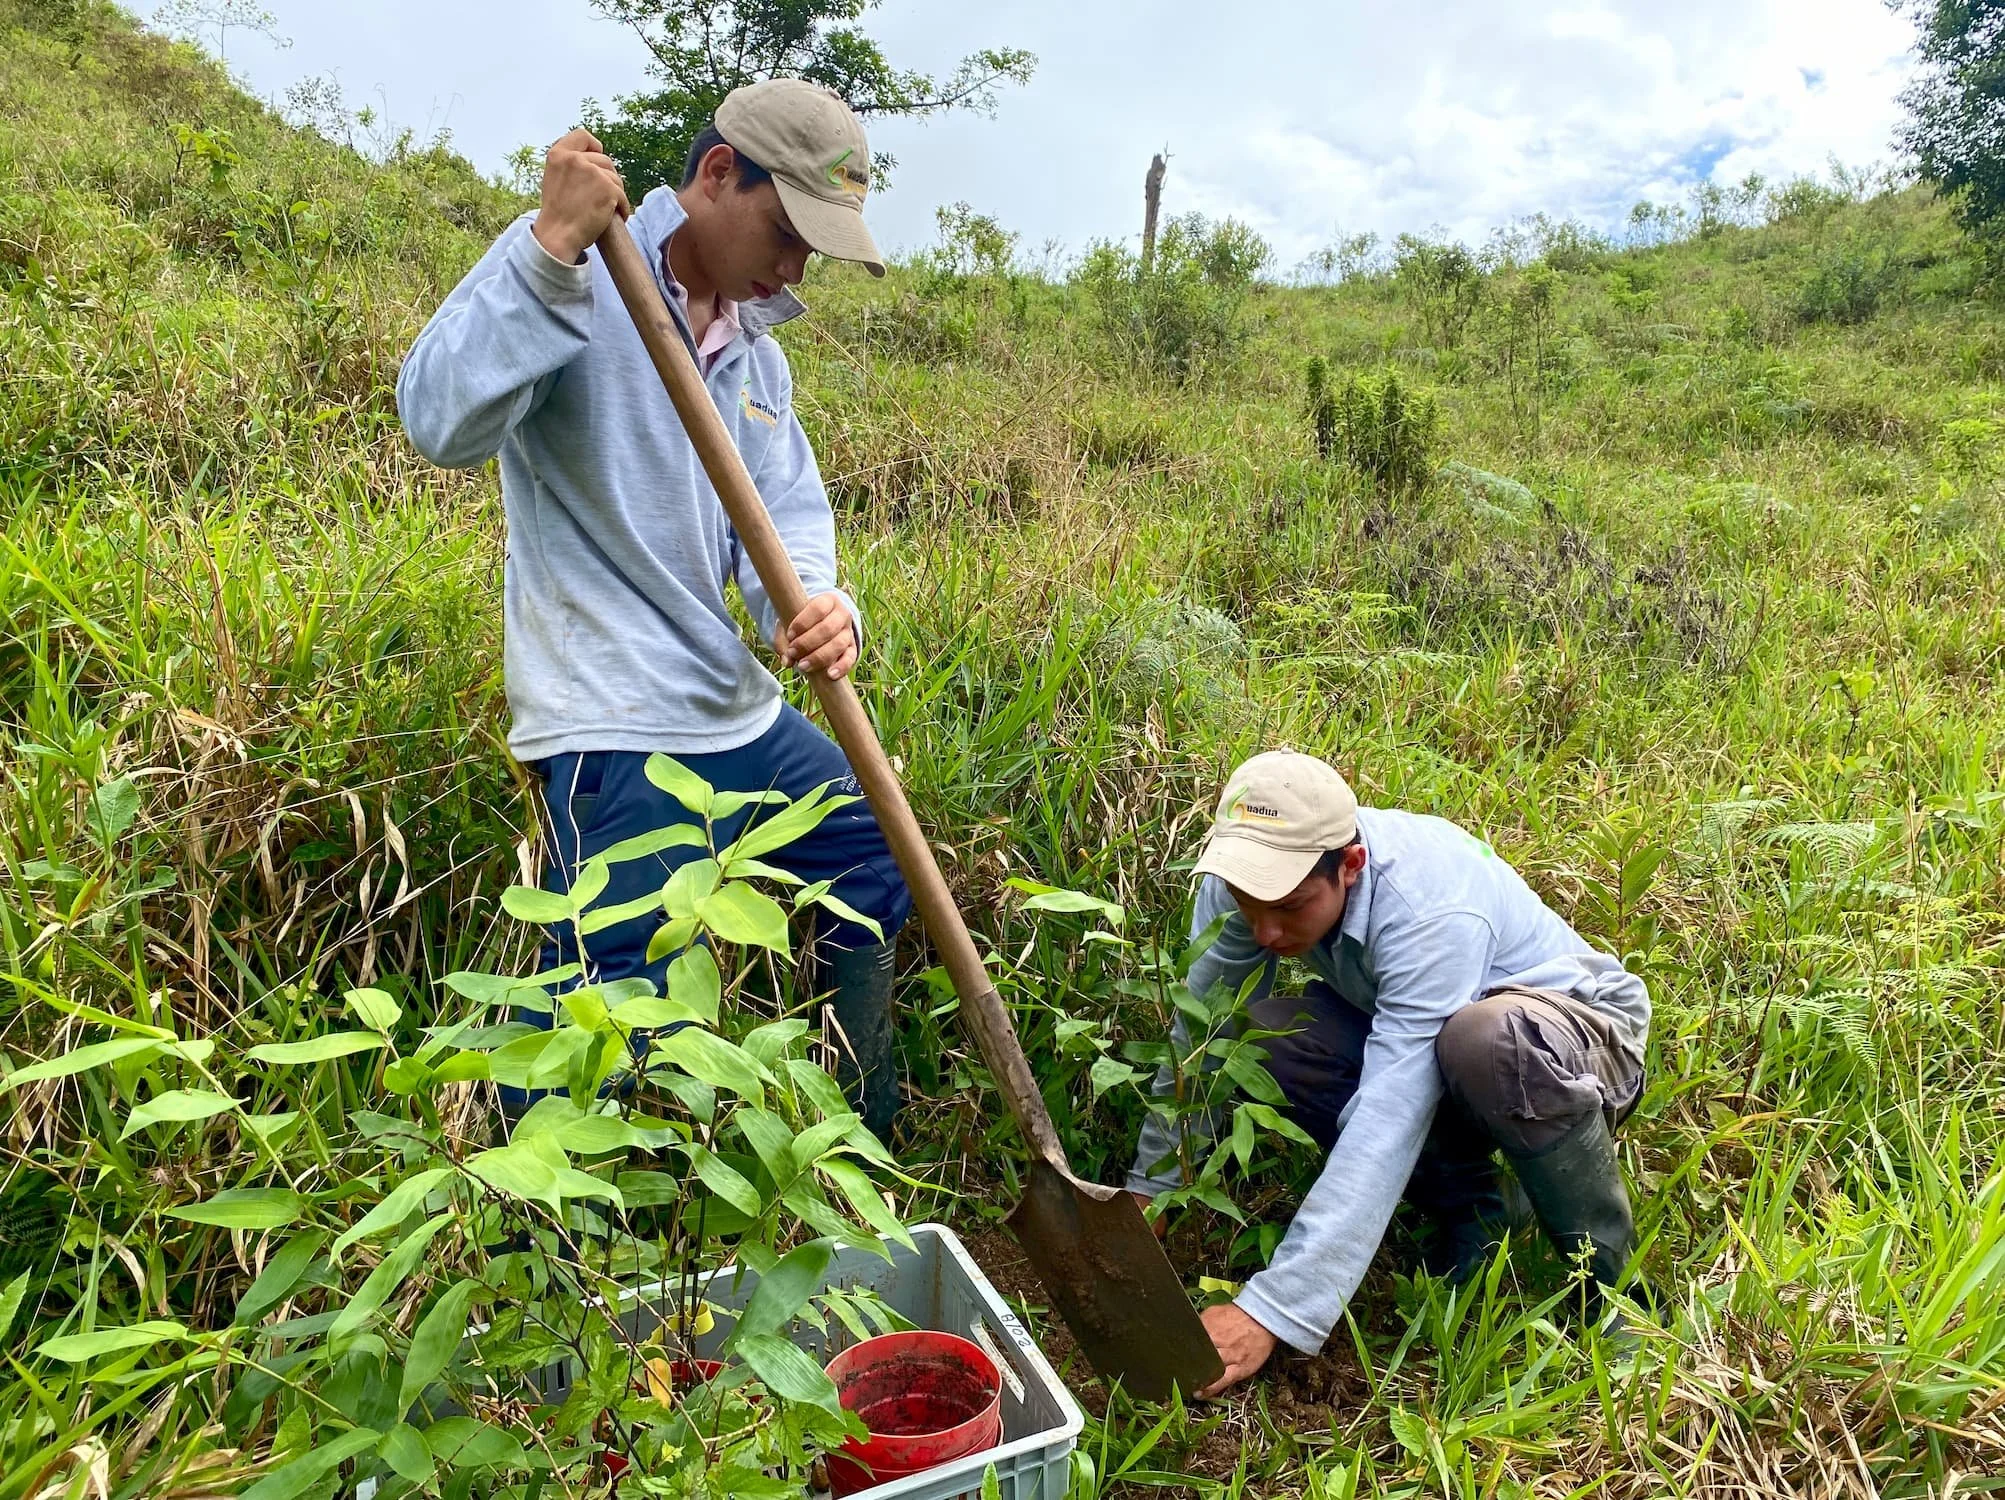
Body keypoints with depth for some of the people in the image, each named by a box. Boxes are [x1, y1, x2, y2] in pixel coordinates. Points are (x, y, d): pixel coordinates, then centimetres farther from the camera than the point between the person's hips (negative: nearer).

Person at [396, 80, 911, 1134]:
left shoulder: (757, 352, 14)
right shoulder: (572, 269, -10)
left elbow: (788, 515, 7)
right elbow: (442, 421, -24)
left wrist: (820, 606, -16)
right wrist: (554, 247, -31)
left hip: (743, 716, 9)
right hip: (618, 737, -9)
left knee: (881, 862, 21)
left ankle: (864, 1157, 41)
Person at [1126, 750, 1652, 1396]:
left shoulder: (1433, 916, -38)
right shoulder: (1255, 874, -21)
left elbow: (1385, 1124, -42)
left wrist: (1271, 1311, -45)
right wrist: (1147, 1190, -12)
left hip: (1583, 1031, -5)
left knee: (1489, 1039, -41)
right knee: (1266, 1034, -22)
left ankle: (1608, 1272, -13)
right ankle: (1464, 1209, 0)